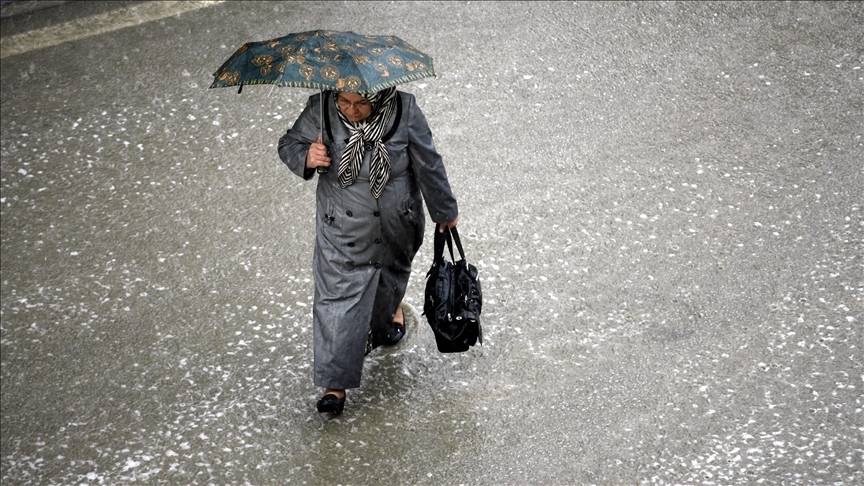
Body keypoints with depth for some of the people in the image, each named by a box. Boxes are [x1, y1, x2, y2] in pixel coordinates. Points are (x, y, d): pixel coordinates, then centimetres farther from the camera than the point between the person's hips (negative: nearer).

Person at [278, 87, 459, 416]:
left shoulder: (404, 112, -22)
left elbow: (428, 166, -9)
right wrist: (305, 157, -30)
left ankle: (390, 311, 64)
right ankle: (335, 382, 8)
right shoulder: (320, 110, -22)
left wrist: (445, 212, 5)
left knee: (391, 276, 29)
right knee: (337, 298, -2)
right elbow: (288, 144, -5)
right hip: (342, 231, -1)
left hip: (395, 227, 1)